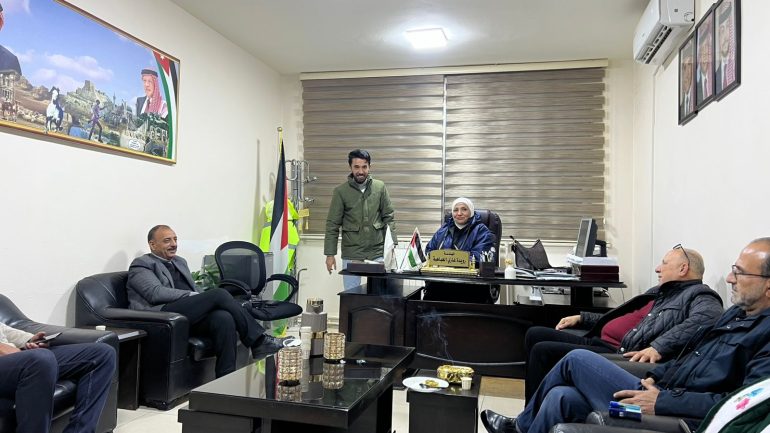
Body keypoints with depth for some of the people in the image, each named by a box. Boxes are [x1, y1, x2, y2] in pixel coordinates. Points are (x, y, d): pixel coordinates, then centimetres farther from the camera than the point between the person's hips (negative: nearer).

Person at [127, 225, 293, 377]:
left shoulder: (180, 262, 30)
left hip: (191, 315, 6)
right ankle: (259, 342, -20)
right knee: (219, 293, -25)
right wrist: (192, 295, -14)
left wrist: (203, 300, 3)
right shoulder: (141, 265, 8)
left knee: (224, 318, -29)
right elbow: (156, 293, -9)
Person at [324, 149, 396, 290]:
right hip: (351, 255, -1)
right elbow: (332, 225, -1)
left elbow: (389, 217, 4)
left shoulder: (380, 187, 2)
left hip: (378, 253, 1)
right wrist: (330, 254, -4)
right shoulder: (341, 191, -2)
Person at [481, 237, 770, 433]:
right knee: (562, 397, -5)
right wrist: (655, 377, 8)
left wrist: (664, 401, -24)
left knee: (577, 360, -4)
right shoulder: (738, 313, 16)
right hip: (658, 394, 8)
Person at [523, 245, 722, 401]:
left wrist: (659, 348, -41)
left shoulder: (699, 296, -4)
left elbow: (707, 317, -28)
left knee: (543, 351, -20)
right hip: (598, 341, 10)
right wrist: (582, 318, 27)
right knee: (535, 334, 3)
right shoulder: (660, 292, 24)